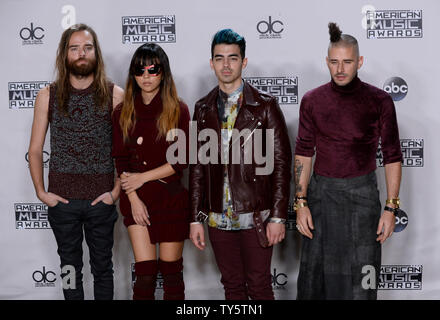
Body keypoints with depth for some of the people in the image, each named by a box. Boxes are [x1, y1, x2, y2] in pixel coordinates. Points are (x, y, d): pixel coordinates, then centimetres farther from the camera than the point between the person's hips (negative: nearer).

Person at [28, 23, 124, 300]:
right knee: (70, 268, 14)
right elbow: (35, 150, 5)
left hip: (101, 200, -1)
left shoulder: (114, 95, -3)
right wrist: (41, 192, -2)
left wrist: (116, 191, -7)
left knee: (102, 267, 12)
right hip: (62, 201, 1)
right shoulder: (48, 96, 1)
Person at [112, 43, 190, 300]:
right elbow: (121, 161, 3)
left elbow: (183, 160, -6)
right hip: (137, 200, 1)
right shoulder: (123, 113, 6)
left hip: (172, 198, -1)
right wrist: (133, 199, -8)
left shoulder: (178, 110, -1)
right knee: (145, 272, -3)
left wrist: (143, 177, -8)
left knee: (171, 270, 6)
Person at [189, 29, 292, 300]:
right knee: (233, 287, 13)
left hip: (256, 217, -3)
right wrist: (196, 218, 6)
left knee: (259, 287, 4)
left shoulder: (265, 105, -3)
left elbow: (281, 163, -5)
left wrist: (278, 216, -10)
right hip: (219, 217, 3)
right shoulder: (203, 109, 8)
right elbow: (198, 166, 9)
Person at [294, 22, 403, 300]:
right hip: (321, 193, 2)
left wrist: (391, 208, -7)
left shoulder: (379, 101, -5)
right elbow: (303, 153, 3)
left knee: (361, 279, 4)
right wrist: (301, 203, -3)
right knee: (316, 274, 9)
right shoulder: (313, 100, 0)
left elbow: (392, 155, -2)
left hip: (363, 194, -1)